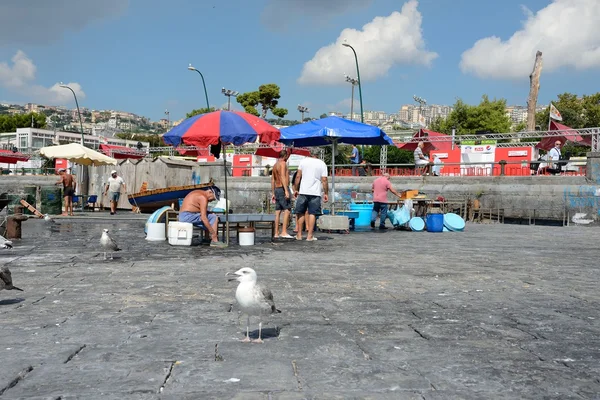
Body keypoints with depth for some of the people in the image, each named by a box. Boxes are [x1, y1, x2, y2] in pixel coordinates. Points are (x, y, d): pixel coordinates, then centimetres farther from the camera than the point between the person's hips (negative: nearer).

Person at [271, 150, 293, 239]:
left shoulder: (275, 165, 19)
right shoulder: (283, 163, -7)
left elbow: (272, 180, 19)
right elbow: (283, 177, -19)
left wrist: (273, 193, 21)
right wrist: (286, 190, -25)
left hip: (277, 189, 9)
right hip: (283, 189, -9)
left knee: (278, 212, 6)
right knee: (287, 210, -12)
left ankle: (276, 233, 5)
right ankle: (284, 232, -20)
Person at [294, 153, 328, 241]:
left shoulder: (303, 161, 7)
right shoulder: (322, 164, 4)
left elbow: (298, 177, 4)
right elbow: (324, 180, -1)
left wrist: (296, 189, 11)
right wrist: (326, 193, 5)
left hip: (303, 191, 1)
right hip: (315, 193, -1)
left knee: (301, 213, 11)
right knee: (312, 214, 2)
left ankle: (299, 234, 14)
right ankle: (309, 235, 1)